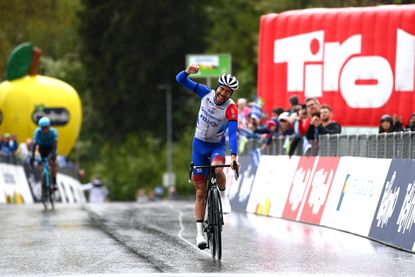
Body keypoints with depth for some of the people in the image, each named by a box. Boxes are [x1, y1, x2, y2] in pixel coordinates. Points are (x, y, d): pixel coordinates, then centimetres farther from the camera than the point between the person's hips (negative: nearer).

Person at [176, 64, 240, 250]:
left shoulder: (231, 108, -21)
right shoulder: (206, 93, -12)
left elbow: (233, 133, -31)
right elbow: (180, 80, -11)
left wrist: (233, 156, -45)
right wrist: (188, 72, -33)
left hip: (217, 145, -2)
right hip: (199, 145, 2)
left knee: (217, 170, -38)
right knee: (200, 192, -2)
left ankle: (223, 195, -7)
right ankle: (200, 232, 1)